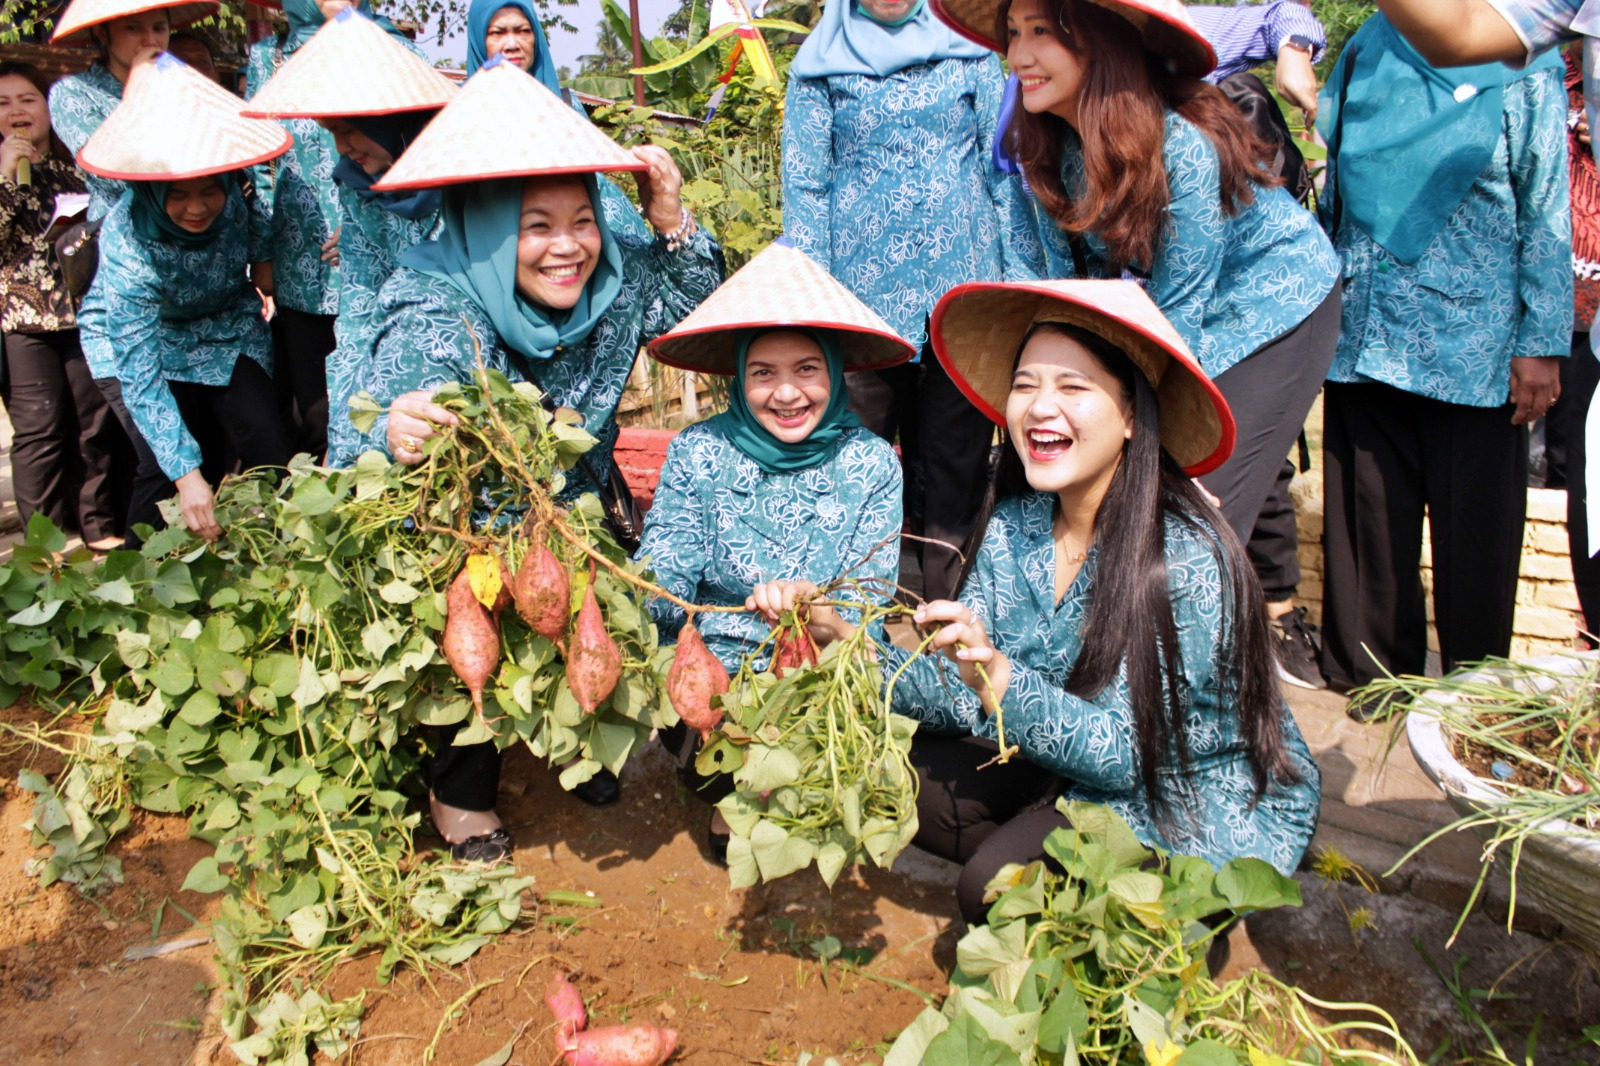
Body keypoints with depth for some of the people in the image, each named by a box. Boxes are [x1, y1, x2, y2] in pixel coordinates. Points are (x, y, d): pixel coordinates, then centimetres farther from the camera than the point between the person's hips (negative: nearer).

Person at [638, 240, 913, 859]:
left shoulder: (872, 464, -2)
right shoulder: (698, 452, -1)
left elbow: (869, 602, -7)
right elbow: (662, 577, -6)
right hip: (711, 675, -1)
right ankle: (733, 796, 11)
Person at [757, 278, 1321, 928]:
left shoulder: (1187, 557, -26)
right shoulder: (1015, 528, -7)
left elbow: (1129, 752, -27)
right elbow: (965, 696, -9)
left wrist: (1000, 682, -42)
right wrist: (845, 642, -24)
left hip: (1213, 808, -6)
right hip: (1075, 767, 6)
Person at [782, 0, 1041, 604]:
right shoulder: (820, 63, 6)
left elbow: (1005, 168, 9)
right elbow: (805, 187, 4)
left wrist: (1023, 281, 2)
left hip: (964, 290, 1)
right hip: (864, 296, -1)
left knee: (956, 461, 4)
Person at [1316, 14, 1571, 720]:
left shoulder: (1523, 66, 0)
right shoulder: (1362, 53, 12)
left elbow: (1546, 214, -1)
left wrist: (1541, 343, -7)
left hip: (1473, 344, -3)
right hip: (1364, 337, 4)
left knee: (1475, 518, 3)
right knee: (1371, 509, 8)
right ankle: (1375, 668, 24)